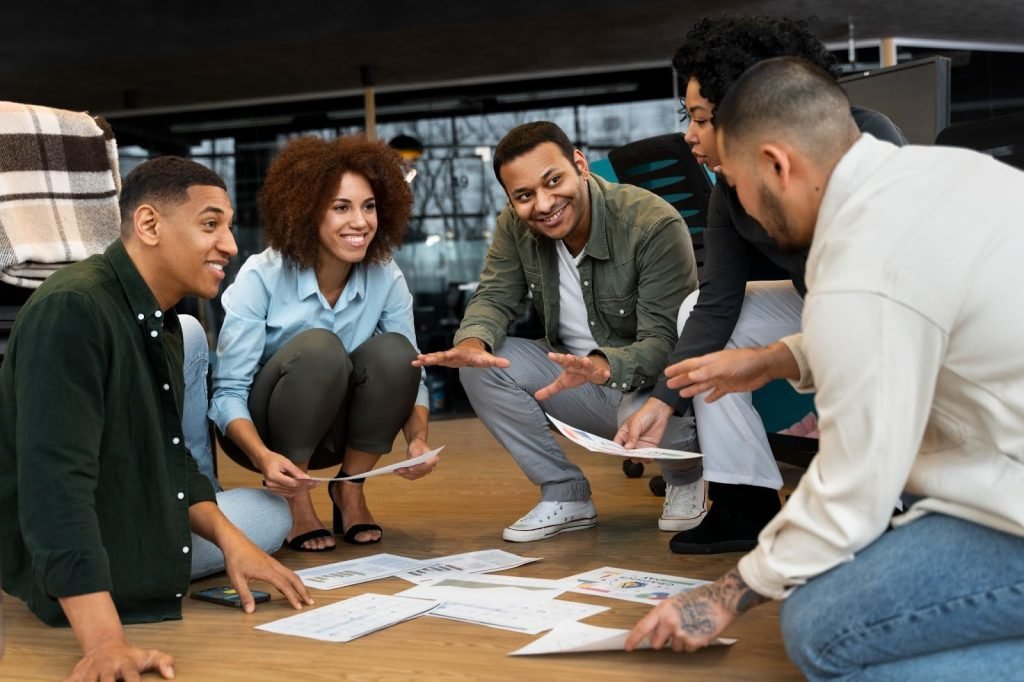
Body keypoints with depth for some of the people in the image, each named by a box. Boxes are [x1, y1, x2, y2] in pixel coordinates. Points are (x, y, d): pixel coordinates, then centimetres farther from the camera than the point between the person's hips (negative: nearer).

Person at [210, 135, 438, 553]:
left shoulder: (386, 279, -11)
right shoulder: (262, 277, -21)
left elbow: (411, 374, -8)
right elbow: (228, 392, -21)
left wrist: (418, 439, -28)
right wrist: (263, 457, -40)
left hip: (332, 432, 4)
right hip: (262, 431, -3)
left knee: (394, 352, -25)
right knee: (319, 348, -33)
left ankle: (350, 490, -6)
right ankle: (296, 501, -15)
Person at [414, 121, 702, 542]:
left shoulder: (655, 225, -25)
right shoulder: (516, 225, -8)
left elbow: (665, 341, -28)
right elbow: (495, 298, -5)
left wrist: (603, 366, -50)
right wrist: (472, 341, -31)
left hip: (649, 383, -5)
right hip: (574, 377, 5)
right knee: (481, 364, -16)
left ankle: (686, 479, 2)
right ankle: (566, 495, -2)